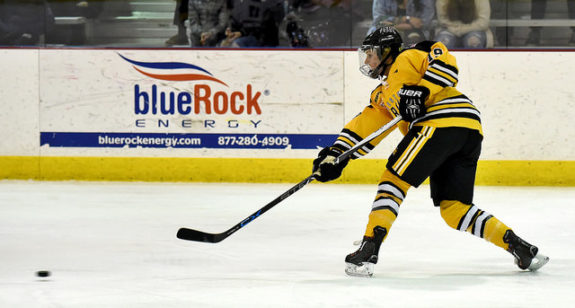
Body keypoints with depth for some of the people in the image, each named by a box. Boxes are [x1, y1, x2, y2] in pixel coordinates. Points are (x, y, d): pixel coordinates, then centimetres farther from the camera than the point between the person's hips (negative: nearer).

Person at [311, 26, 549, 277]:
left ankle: (369, 249, -15)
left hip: (444, 121, -9)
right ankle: (516, 245, 1)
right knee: (453, 208, 7)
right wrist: (336, 154, 18)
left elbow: (445, 63, -6)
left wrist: (420, 92, -15)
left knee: (394, 179, -8)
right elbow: (363, 127, 29)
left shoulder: (408, 59, 10)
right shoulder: (382, 95, 35)